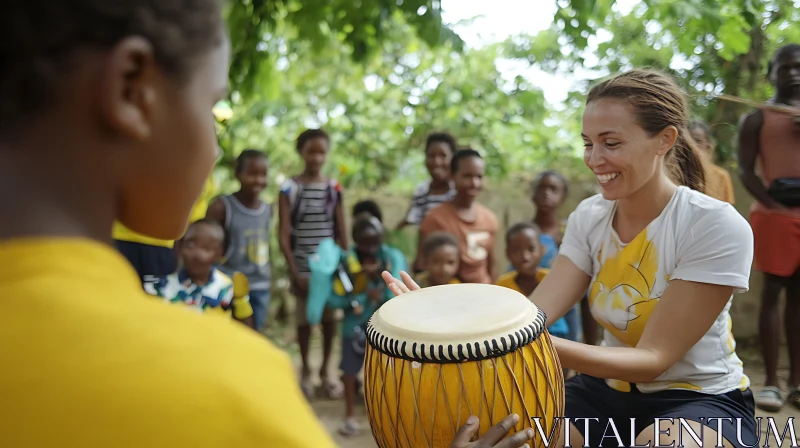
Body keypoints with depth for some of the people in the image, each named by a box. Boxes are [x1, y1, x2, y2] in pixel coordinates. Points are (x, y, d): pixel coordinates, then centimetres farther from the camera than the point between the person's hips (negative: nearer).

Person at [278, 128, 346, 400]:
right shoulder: (289, 189, -6)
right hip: (302, 266, -2)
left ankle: (325, 370, 24)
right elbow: (283, 235, -6)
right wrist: (295, 272, -10)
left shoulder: (334, 188, 1)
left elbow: (341, 232, 5)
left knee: (329, 317, 7)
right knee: (304, 318, 7)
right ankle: (305, 370, 26)